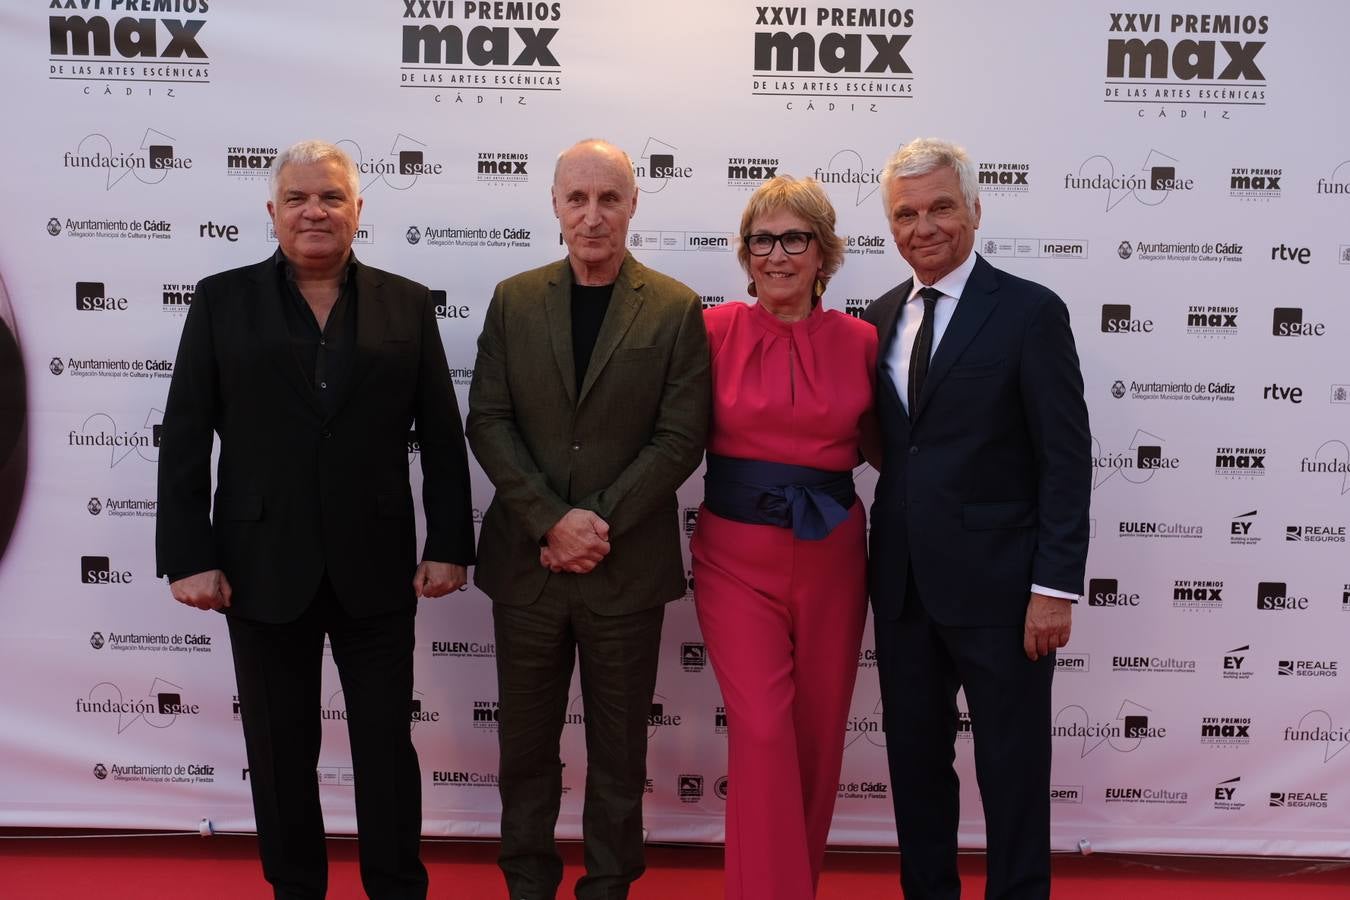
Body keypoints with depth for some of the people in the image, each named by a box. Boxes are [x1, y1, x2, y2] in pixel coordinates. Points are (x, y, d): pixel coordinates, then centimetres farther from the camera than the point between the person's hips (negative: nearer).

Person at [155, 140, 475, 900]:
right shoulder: (223, 301, 3)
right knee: (280, 750, 13)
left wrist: (450, 545, -3)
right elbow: (185, 439, 0)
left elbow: (443, 437, 3)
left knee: (387, 744, 10)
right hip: (263, 567, 0)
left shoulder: (407, 304, 4)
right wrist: (188, 555, -7)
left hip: (377, 568, 0)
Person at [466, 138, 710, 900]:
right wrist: (553, 521, -12)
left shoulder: (676, 309, -2)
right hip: (526, 559, 2)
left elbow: (681, 437, -7)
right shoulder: (514, 300, 4)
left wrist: (599, 522, -14)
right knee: (526, 740, 13)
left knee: (619, 748, 11)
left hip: (629, 566, -2)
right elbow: (489, 423, -1)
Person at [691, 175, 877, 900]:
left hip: (832, 556, 2)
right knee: (762, 731, -8)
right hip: (737, 555, -2)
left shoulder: (860, 342, 1)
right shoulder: (715, 330, -3)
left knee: (818, 731, 13)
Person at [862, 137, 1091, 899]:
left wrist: (1056, 586, -14)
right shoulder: (880, 316, 9)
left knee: (1013, 768, 8)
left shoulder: (1031, 312, -7)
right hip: (903, 583, 5)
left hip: (997, 586, -5)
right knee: (916, 758, 16)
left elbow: (1066, 460, -10)